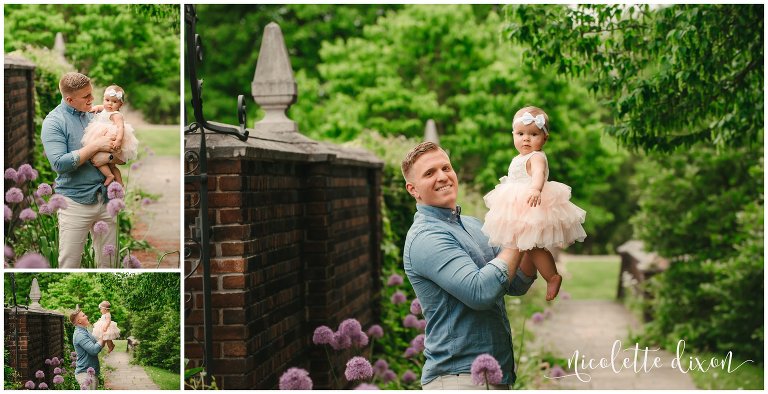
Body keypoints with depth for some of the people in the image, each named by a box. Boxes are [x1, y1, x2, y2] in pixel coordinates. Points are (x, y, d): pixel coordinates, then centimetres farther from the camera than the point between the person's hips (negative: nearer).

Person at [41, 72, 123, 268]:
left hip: (106, 198, 4)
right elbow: (59, 164, -17)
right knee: (69, 264, 1)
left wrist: (108, 157, -13)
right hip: (76, 202, -4)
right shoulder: (54, 122, -6)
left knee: (108, 262, 9)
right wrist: (96, 146, -17)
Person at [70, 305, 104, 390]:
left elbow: (97, 346, 17)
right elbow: (94, 350, -25)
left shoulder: (84, 332, 16)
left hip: (91, 373, 10)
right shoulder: (79, 334, -17)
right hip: (86, 373, -10)